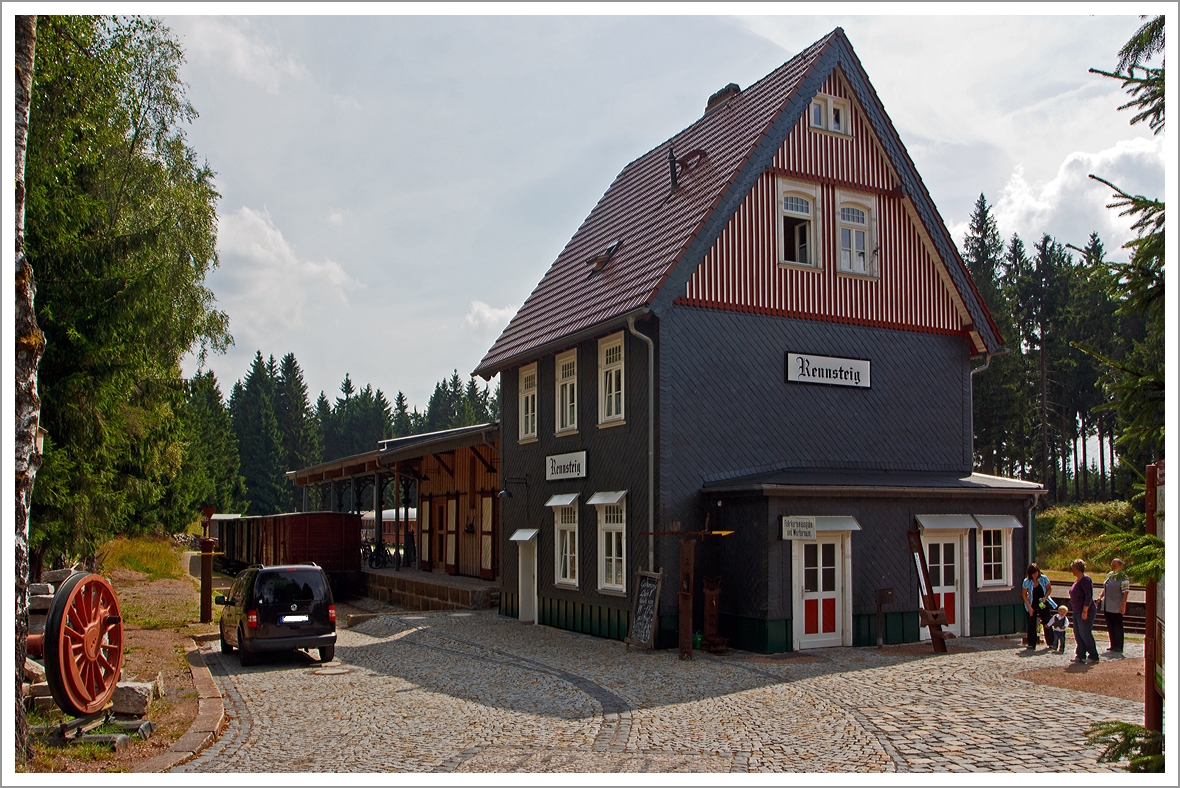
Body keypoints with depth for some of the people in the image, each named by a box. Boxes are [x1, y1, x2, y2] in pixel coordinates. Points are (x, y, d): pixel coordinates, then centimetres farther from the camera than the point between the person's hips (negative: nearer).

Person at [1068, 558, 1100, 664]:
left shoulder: (1085, 579, -17)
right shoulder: (1077, 579, 12)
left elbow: (1088, 596, -22)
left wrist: (1085, 611, -24)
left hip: (1085, 612, -10)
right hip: (1077, 611, 10)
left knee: (1085, 634, -4)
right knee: (1078, 634, 10)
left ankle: (1093, 656, 6)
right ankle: (1080, 655, 16)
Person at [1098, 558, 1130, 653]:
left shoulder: (1123, 577, -10)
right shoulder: (1109, 575, 13)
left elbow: (1125, 592, -15)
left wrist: (1123, 605, -20)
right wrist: (1100, 596, 8)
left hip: (1116, 608, -8)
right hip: (1107, 606, 8)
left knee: (1117, 627, -1)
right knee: (1110, 626, 12)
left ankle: (1119, 648, 6)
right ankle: (1113, 646, 21)